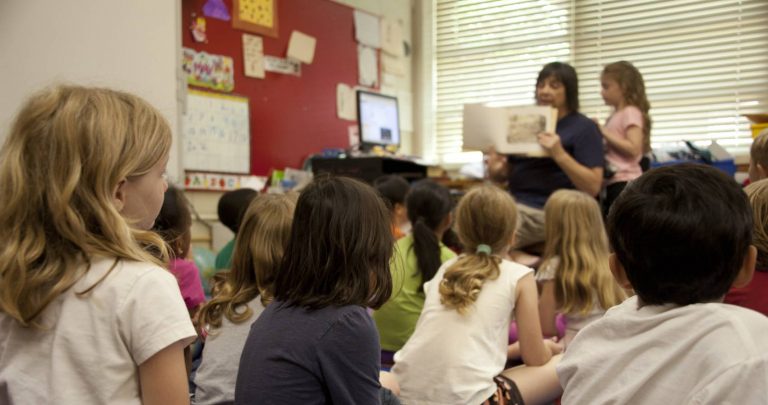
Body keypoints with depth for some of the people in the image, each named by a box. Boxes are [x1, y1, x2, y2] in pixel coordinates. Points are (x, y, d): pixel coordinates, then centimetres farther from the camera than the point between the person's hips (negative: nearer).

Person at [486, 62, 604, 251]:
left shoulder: (583, 127, 1)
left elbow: (593, 187, -9)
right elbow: (505, 174, 21)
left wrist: (559, 154, -22)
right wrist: (496, 170, -4)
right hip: (514, 203, 6)